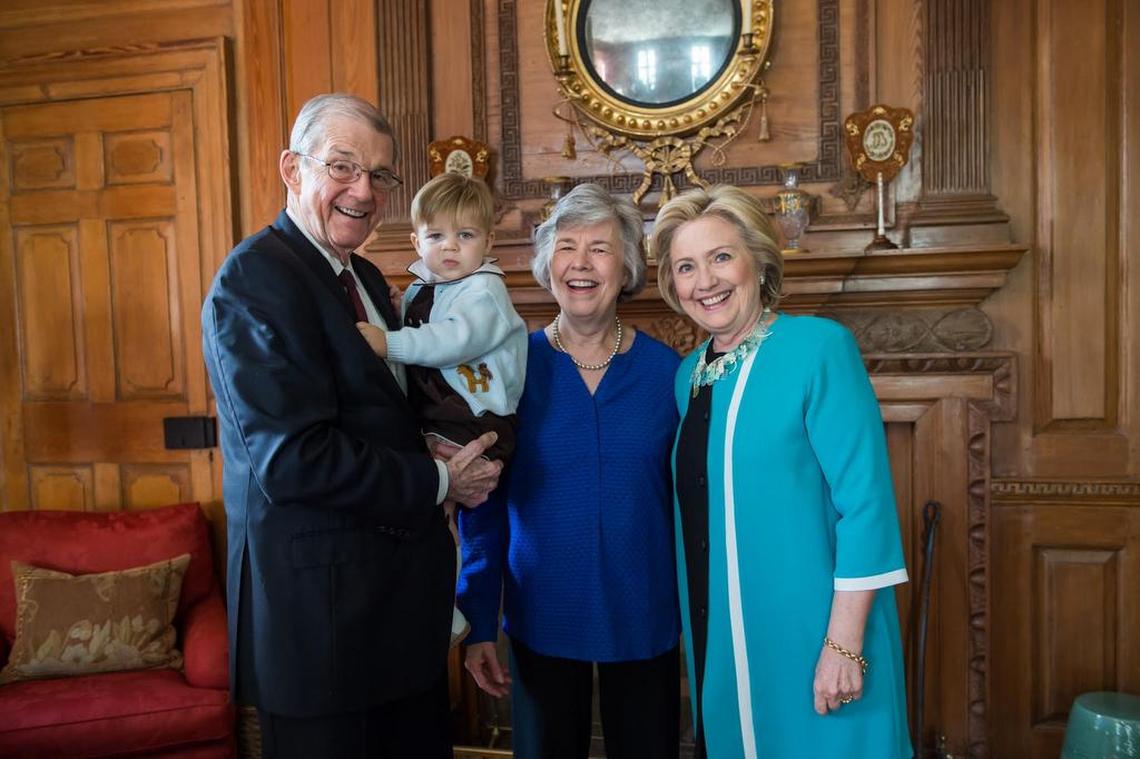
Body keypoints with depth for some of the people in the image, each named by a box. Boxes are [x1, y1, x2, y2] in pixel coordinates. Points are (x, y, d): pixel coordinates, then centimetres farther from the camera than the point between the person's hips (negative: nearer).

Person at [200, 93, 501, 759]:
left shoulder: (365, 278, 12)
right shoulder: (256, 277, -16)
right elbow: (291, 458, -24)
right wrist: (438, 481, -15)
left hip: (400, 590, 9)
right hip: (318, 599, -9)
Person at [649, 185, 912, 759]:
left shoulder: (818, 347, -13)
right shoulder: (689, 373, 5)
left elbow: (864, 501, -16)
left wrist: (844, 643, -19)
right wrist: (699, 635, 10)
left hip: (809, 637, -6)